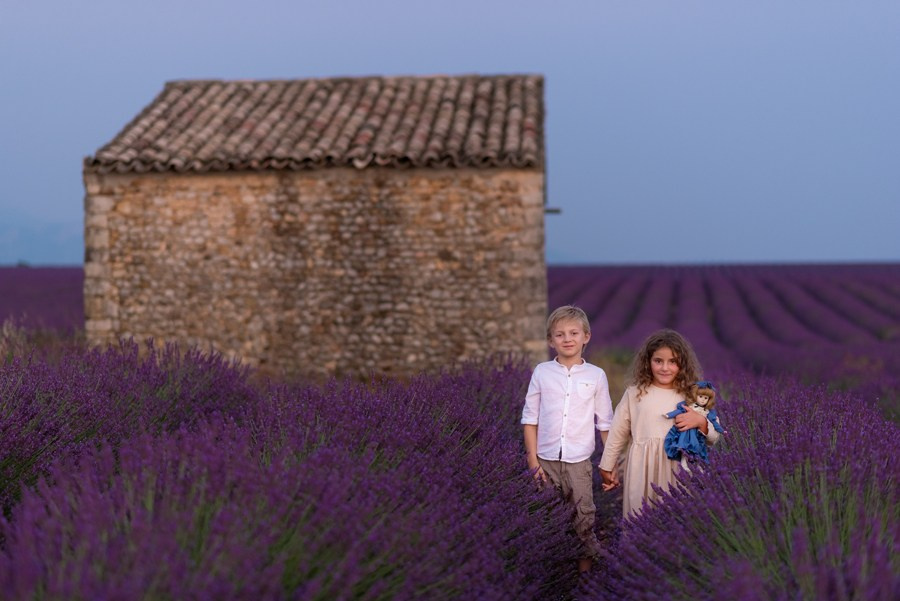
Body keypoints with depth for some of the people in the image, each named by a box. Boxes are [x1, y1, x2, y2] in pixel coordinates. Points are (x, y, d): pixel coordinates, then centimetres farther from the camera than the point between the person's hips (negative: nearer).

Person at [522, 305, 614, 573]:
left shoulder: (596, 375, 2)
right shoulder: (542, 372, 2)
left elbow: (605, 423, 8)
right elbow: (530, 418, 4)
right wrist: (532, 459, -1)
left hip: (579, 461, -1)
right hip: (546, 460, 1)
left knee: (584, 516, 0)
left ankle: (586, 561, 13)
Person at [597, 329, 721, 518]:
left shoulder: (691, 395, 5)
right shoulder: (635, 393, 3)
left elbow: (714, 437, 10)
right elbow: (618, 432, 12)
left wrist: (700, 421, -10)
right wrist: (607, 467, 16)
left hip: (678, 468, 0)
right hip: (643, 468, 0)